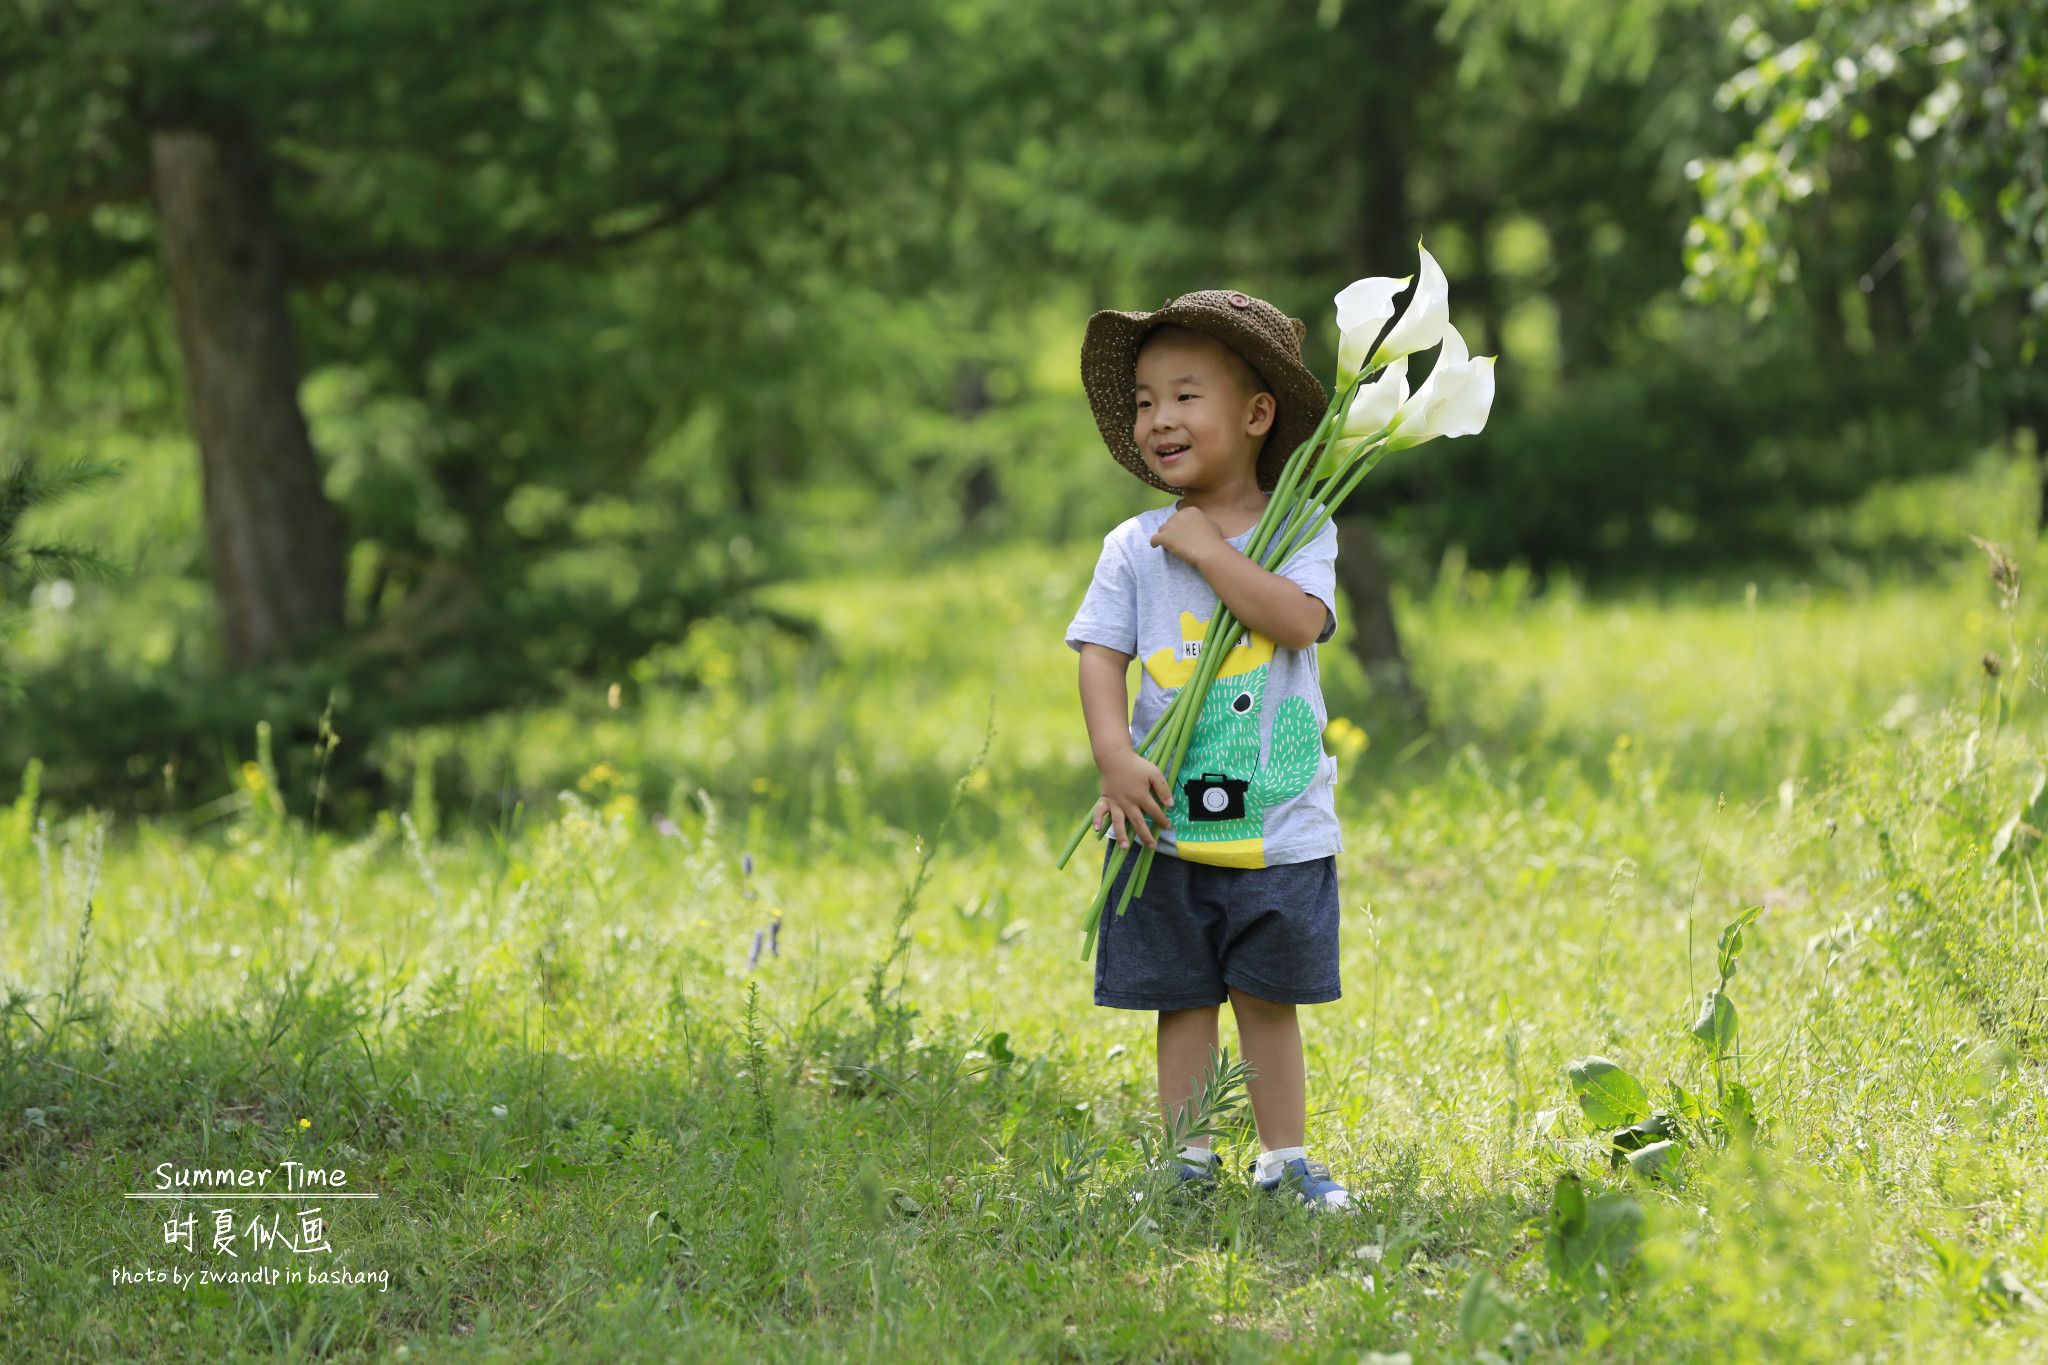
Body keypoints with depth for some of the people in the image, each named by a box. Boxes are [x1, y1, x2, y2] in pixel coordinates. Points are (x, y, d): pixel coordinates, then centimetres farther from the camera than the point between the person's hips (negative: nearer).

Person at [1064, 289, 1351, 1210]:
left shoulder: (1299, 530, -2)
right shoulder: (1134, 547, 2)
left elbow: (1299, 620, -19)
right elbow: (1101, 654, -2)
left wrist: (1208, 549, -17)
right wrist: (1116, 760, -16)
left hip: (1276, 820, -1)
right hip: (1168, 820, 1)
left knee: (1269, 998, 7)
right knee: (1182, 998, 6)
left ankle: (1284, 1160, 17)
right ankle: (1187, 1161, 15)